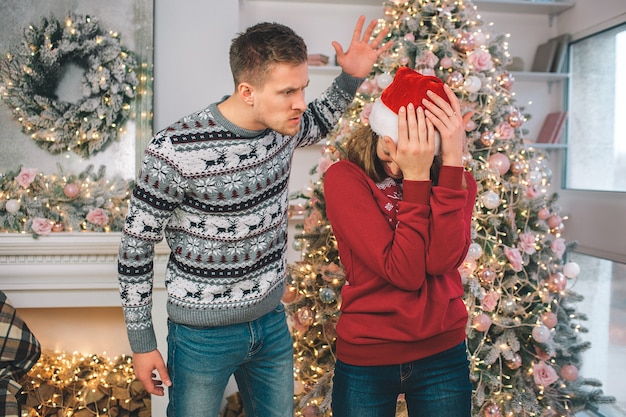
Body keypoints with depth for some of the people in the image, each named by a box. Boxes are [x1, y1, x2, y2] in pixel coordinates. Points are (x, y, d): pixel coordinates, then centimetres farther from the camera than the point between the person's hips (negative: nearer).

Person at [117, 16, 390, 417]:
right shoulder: (176, 151, -24)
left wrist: (351, 78, 2)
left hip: (272, 322, 6)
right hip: (204, 335, -5)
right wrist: (142, 342, -7)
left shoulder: (282, 125, -7)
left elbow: (317, 124, 20)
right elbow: (136, 246, -13)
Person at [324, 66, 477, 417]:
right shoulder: (345, 178, -13)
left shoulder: (455, 179, -3)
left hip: (443, 355, 2)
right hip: (365, 357, -2)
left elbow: (443, 260, -21)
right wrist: (416, 179, -25)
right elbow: (403, 272, -20)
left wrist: (452, 162, -24)